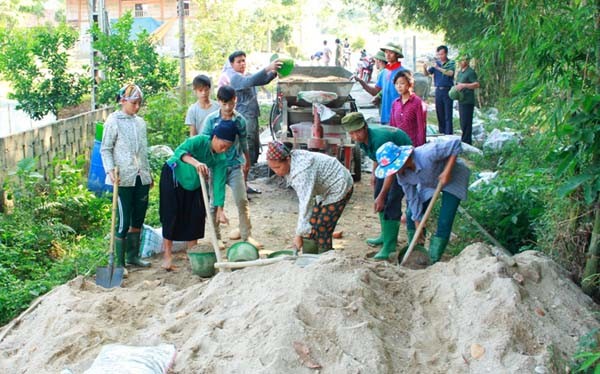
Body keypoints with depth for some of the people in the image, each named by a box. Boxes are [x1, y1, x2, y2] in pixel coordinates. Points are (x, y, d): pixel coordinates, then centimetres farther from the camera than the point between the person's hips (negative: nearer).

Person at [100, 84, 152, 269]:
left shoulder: (140, 122, 12)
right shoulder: (113, 121, -6)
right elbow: (105, 149, -7)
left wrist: (149, 173, 20)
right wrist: (110, 170, -20)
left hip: (141, 178, 6)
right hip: (123, 179, -6)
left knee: (138, 219, 12)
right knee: (123, 222, -4)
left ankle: (133, 256, 26)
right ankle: (119, 263, 3)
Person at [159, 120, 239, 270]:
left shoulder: (221, 159, -15)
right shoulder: (200, 141, -30)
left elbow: (219, 183, -18)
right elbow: (180, 151, -46)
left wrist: (220, 209, -26)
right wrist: (195, 163, -64)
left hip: (194, 184, 6)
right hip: (173, 175, -6)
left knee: (196, 216, 2)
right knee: (171, 215, -8)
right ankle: (168, 255, -3)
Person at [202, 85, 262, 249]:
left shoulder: (240, 120, -1)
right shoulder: (211, 119, -8)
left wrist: (247, 161, 22)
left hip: (235, 165, 1)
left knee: (242, 200, -3)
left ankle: (246, 235, 6)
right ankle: (216, 237, 18)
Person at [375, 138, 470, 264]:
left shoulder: (427, 154, -42)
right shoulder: (402, 175, -21)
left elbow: (455, 144, -34)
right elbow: (412, 199, -10)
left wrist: (447, 171, -37)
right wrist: (418, 226, -8)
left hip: (453, 178, -6)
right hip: (429, 183, 6)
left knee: (444, 222, -14)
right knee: (411, 217, 0)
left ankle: (433, 261, -3)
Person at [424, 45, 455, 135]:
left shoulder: (451, 63, -3)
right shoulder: (436, 63, 10)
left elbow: (450, 73, -21)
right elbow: (426, 74, 7)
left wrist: (438, 68, -30)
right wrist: (424, 68, -15)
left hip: (447, 90, -5)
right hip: (438, 90, 5)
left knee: (448, 115, -6)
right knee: (439, 114, 9)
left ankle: (448, 135, -6)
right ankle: (442, 133, 17)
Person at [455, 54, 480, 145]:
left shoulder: (471, 72, -10)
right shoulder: (459, 72, 18)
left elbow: (477, 84, -18)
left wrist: (464, 85, -23)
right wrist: (456, 88, 8)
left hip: (468, 101, -9)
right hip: (461, 101, 9)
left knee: (466, 123, -8)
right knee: (463, 123, 13)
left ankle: (466, 142, -4)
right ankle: (464, 143, 21)